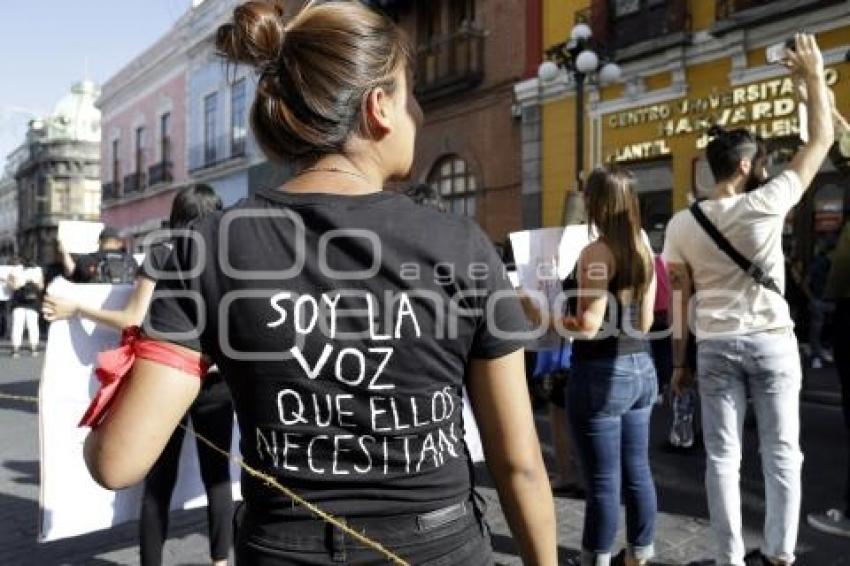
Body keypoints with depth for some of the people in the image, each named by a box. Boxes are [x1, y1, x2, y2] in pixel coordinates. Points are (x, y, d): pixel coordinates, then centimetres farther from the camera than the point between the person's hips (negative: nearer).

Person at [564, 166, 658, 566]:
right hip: (640, 367, 8)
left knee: (603, 480, 2)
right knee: (637, 470, 17)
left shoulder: (596, 253, -15)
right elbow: (645, 322, 13)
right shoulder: (644, 251, 8)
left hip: (602, 372, -8)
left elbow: (589, 326, -19)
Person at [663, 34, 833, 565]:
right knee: (782, 452, 10)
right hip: (773, 341, -1)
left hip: (715, 346, 2)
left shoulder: (682, 223, -3)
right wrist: (815, 73, 12)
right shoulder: (767, 202, -9)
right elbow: (822, 139, 1)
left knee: (723, 455, 6)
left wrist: (680, 361, 6)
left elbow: (680, 297, 0)